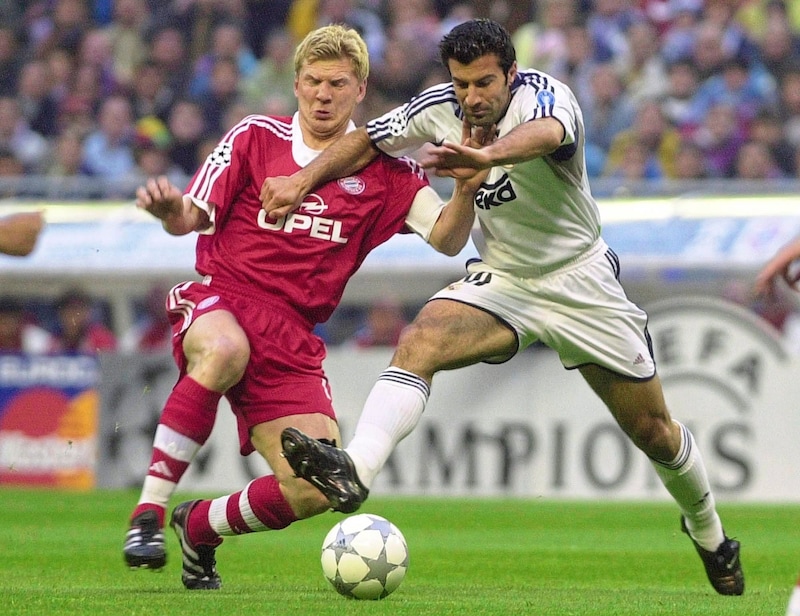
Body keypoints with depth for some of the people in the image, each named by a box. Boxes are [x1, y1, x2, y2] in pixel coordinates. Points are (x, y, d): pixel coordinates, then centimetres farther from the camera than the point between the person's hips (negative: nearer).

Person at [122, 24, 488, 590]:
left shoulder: (383, 170, 9)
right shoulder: (255, 137, 6)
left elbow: (447, 238, -1)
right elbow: (191, 219, 3)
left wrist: (465, 190, -22)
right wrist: (170, 209, -22)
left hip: (292, 337, 3)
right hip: (219, 300, -3)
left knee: (314, 491, -10)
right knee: (225, 351, -41)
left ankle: (200, 528, 21)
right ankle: (148, 516, -36)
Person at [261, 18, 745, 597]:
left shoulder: (543, 94, -24)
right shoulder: (439, 108, -8)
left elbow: (546, 133, -49)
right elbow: (365, 142, 6)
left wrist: (487, 156, -71)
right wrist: (303, 180, -11)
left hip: (581, 281, -3)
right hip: (499, 281, 3)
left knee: (653, 429, 5)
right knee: (418, 342, -28)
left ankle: (710, 536, 32)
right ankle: (354, 471, -46)